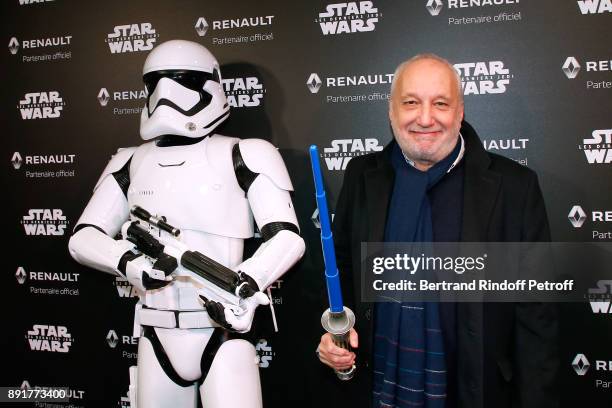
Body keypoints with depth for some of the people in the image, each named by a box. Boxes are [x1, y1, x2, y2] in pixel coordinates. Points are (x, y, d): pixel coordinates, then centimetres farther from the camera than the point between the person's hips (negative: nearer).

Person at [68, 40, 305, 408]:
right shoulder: (131, 163, 10)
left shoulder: (242, 157, -2)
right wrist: (128, 263, -11)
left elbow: (287, 238, -8)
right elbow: (83, 238, 9)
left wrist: (245, 287, -24)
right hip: (157, 336, 4)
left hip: (223, 330, -4)